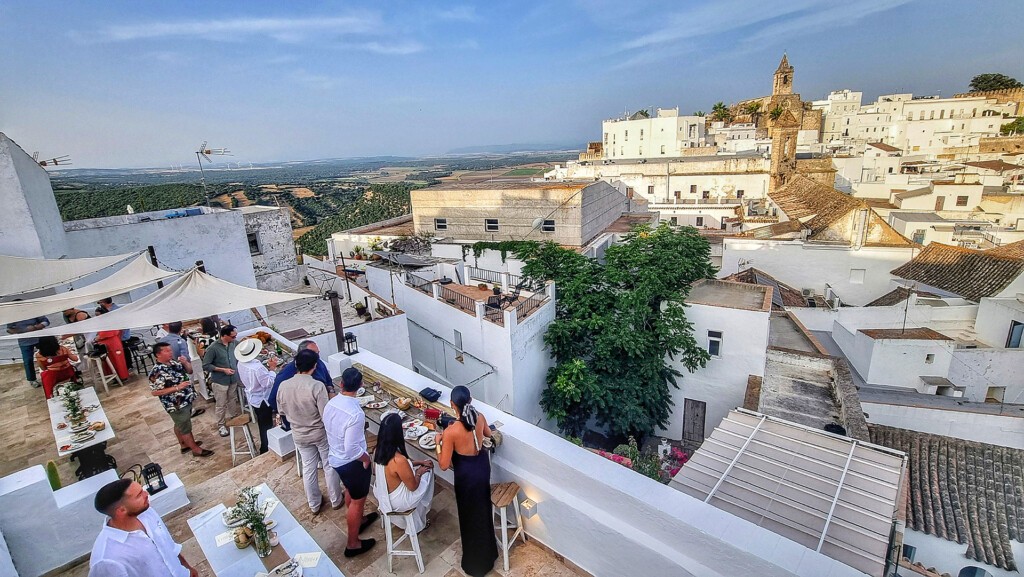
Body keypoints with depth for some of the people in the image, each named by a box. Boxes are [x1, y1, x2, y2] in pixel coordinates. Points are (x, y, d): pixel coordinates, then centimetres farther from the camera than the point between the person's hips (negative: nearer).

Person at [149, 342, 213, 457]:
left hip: (186, 400, 8)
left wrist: (186, 362, -11)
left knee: (180, 425, 26)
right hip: (176, 405, -8)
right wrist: (177, 388, -27)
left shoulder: (174, 361, -1)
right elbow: (155, 392, -23)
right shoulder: (157, 372, -25)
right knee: (185, 428, 9)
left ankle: (185, 445, 43)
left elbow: (189, 371, 10)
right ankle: (196, 450, 22)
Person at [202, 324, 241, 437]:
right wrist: (223, 370, -21)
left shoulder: (234, 344, -6)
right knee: (221, 405, 8)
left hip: (233, 379, 5)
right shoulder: (213, 348, -20)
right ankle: (221, 425, 25)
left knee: (233, 401, 21)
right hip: (220, 381, -5)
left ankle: (233, 419, 40)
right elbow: (206, 365, -15)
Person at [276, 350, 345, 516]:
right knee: (330, 466, 17)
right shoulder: (317, 386, -28)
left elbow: (281, 411, 3)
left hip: (299, 435, 4)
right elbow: (326, 416, -24)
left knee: (308, 468, 21)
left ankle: (314, 505, 37)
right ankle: (336, 500, 33)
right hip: (321, 433, -4)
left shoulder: (283, 386, -13)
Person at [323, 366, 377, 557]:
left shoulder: (330, 404, -10)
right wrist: (366, 458, -12)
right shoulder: (355, 414, -35)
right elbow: (352, 449, -31)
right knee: (358, 500, 14)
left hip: (335, 457, 8)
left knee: (350, 491, 30)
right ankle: (353, 544, 31)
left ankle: (358, 520, 54)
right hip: (352, 462, -8)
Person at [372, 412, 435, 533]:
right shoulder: (399, 460, -36)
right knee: (427, 471, 15)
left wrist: (420, 462, 4)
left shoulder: (378, 451, -13)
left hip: (381, 495, 6)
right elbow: (413, 487, -21)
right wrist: (419, 472, -4)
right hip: (397, 502, -6)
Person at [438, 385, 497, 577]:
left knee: (471, 516, 17)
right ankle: (487, 552, 51)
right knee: (482, 510, 28)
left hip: (467, 474, -6)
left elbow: (444, 465, -20)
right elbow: (488, 434, 10)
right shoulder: (480, 417, -13)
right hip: (482, 465, 6)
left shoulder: (451, 432, -30)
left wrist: (438, 443, -7)